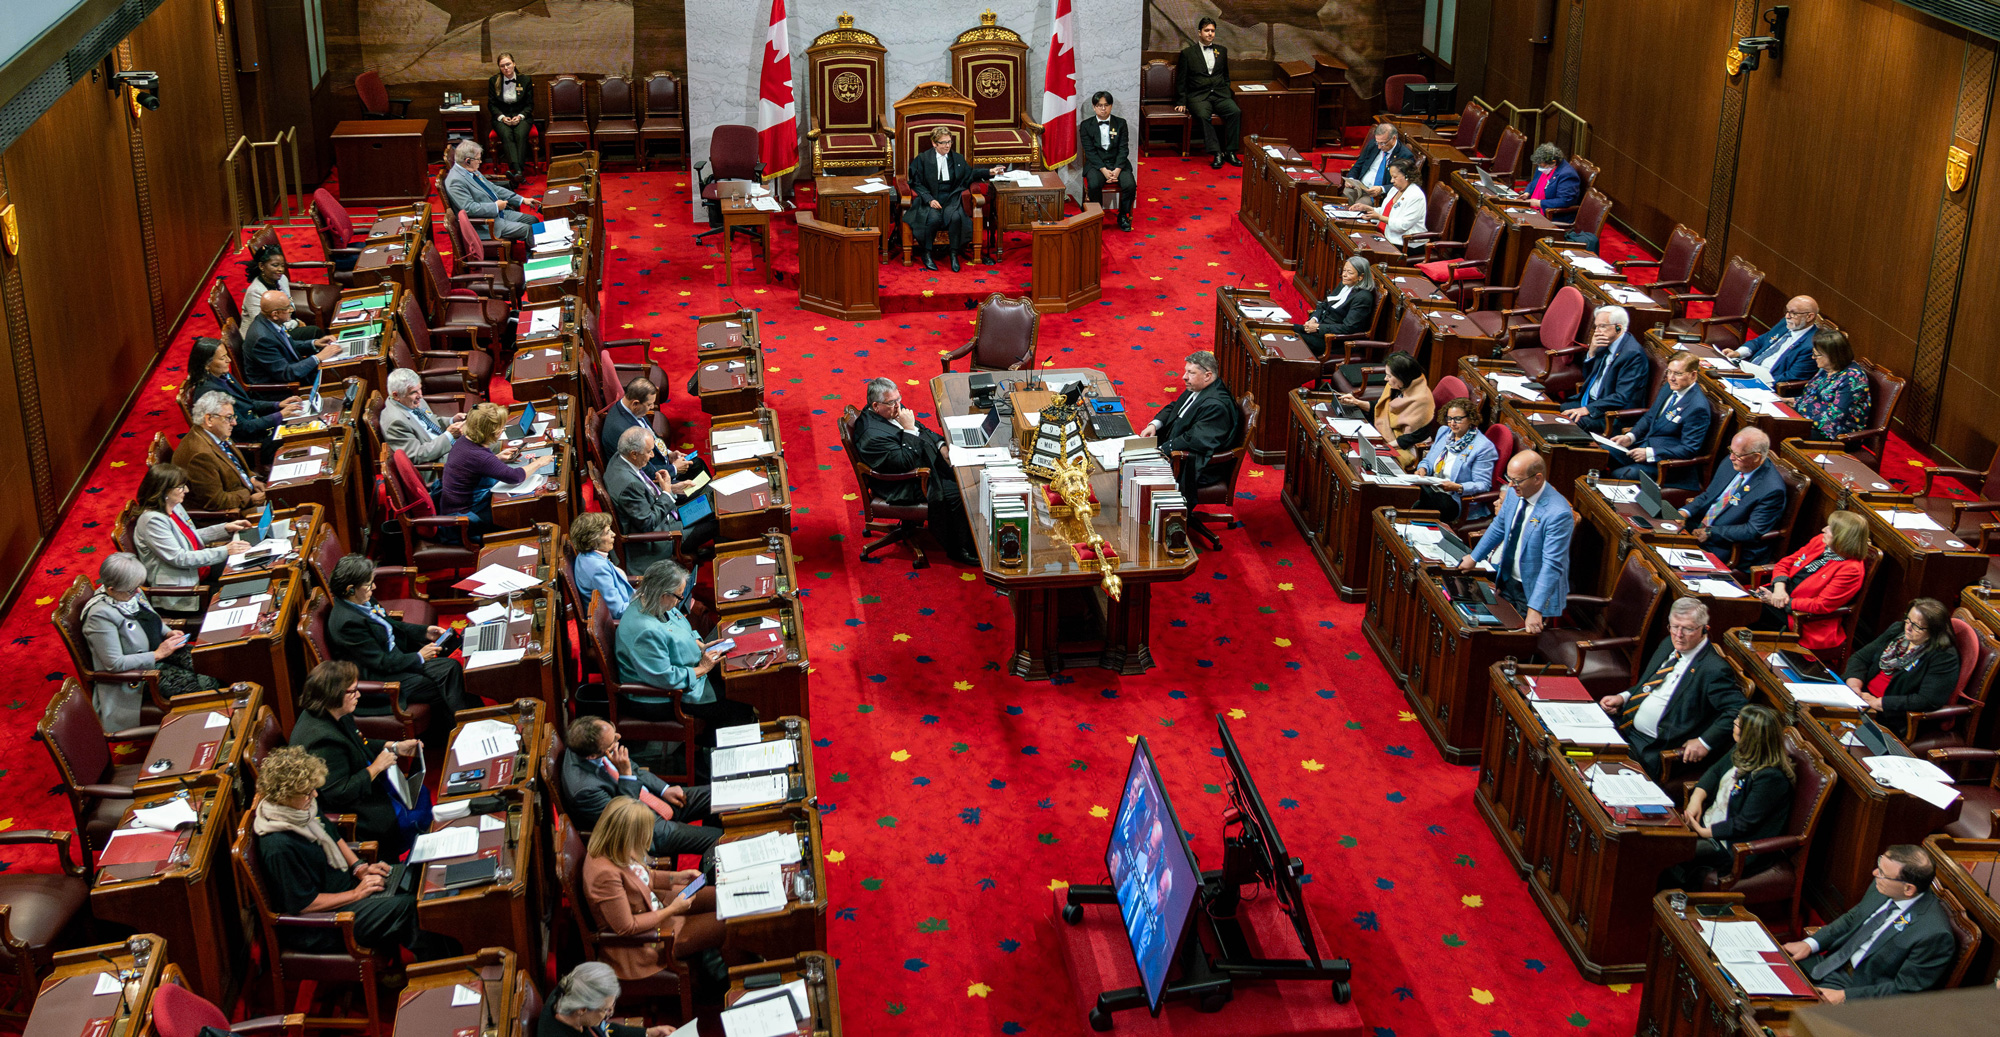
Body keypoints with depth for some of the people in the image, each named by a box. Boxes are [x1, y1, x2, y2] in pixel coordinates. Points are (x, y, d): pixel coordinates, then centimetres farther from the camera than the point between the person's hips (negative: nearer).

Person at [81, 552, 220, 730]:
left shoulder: (132, 592, -2)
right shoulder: (101, 615, -26)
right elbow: (114, 663, -26)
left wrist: (168, 633, -1)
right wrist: (158, 654, -22)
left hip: (162, 650, 8)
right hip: (140, 673, -8)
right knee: (206, 684, -20)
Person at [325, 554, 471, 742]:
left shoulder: (363, 601, 0)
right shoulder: (348, 622, -28)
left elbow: (390, 625, 19)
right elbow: (382, 663, -23)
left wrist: (425, 632, 9)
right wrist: (419, 657, -14)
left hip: (395, 657, 10)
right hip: (378, 678, -10)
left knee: (451, 668, 2)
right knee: (440, 690, -12)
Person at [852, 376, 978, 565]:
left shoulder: (893, 409, 1)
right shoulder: (872, 435, -29)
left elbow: (922, 429, 15)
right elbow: (906, 462, -31)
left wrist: (941, 445, -1)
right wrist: (909, 429, -28)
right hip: (905, 488, -10)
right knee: (958, 493, -19)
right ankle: (961, 550, -3)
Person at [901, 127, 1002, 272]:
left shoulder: (957, 159, 17)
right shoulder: (922, 159, 5)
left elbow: (970, 174, 26)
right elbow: (916, 183, 1)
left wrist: (990, 172, 12)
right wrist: (930, 199, -13)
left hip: (950, 200, 3)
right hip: (929, 199, -2)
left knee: (956, 217, -32)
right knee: (934, 218, -35)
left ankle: (954, 254, -20)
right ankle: (926, 254, -17)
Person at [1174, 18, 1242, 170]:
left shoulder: (1222, 51, 19)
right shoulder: (1187, 53, 8)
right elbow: (1181, 80, 10)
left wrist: (1227, 94, 12)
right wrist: (1182, 102, 1)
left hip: (1220, 95, 3)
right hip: (1198, 96, -3)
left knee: (1235, 112, -27)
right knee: (1203, 115, -35)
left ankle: (1230, 152, -24)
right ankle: (1216, 153, -37)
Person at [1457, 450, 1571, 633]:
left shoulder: (1558, 514, -30)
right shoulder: (1514, 493, -7)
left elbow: (1552, 566, -31)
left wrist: (1535, 609, -35)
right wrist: (1474, 557, 21)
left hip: (1533, 590, -7)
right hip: (1507, 580, 7)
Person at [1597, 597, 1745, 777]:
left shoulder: (1714, 669, -14)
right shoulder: (1668, 645, 13)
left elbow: (1738, 710, -18)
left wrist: (1705, 742, -24)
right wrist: (1623, 697, 8)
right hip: (1625, 727, 8)